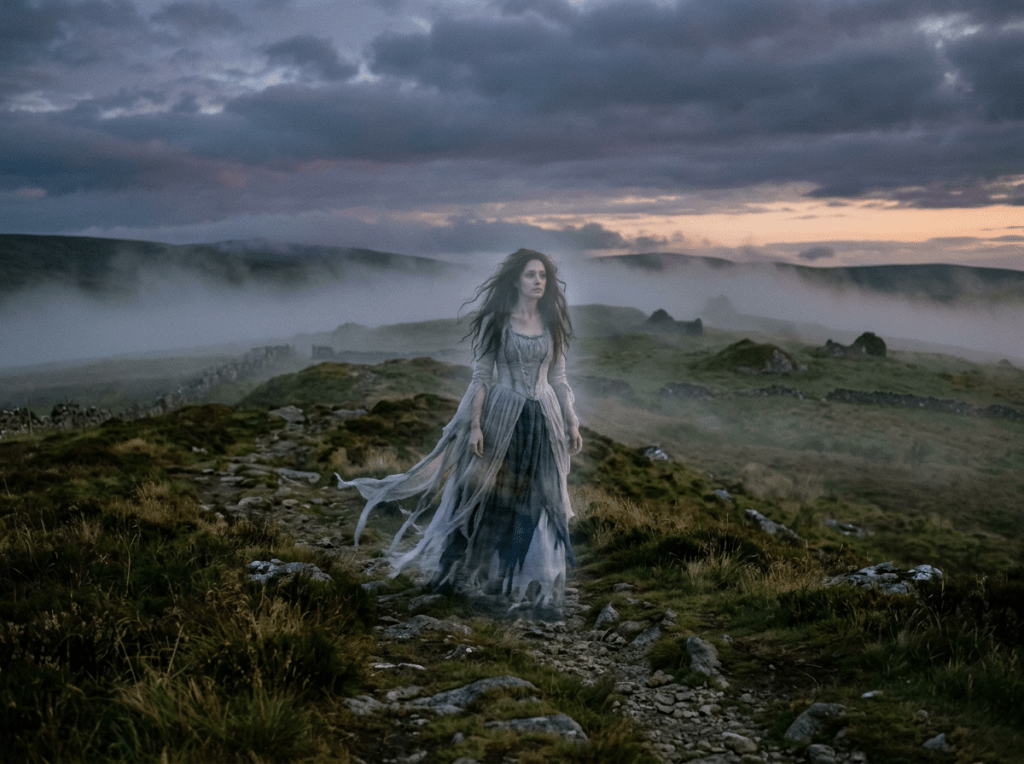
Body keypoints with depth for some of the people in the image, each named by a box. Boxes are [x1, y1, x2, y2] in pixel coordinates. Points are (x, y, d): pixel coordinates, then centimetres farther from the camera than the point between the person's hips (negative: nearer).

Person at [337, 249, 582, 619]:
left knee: (541, 505, 4)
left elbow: (558, 378, 10)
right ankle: (481, 580, 24)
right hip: (501, 416, -3)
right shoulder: (494, 322, -4)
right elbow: (481, 376, -6)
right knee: (490, 499, 6)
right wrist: (474, 425, -11)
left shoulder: (552, 323, 6)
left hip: (543, 420, 3)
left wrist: (572, 424, 6)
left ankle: (537, 589, 15)